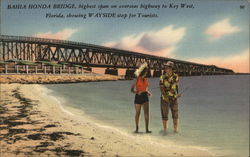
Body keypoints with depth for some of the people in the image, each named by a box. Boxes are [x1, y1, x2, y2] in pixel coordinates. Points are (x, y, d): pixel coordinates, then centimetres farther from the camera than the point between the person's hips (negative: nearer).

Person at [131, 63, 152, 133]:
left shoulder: (146, 79, 9)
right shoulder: (137, 79, -5)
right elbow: (132, 90, -5)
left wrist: (148, 93, 0)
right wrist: (137, 92, -23)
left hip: (145, 97, 3)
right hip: (138, 97, -3)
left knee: (146, 112, -10)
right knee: (138, 113, 8)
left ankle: (147, 129, -9)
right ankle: (137, 128, 24)